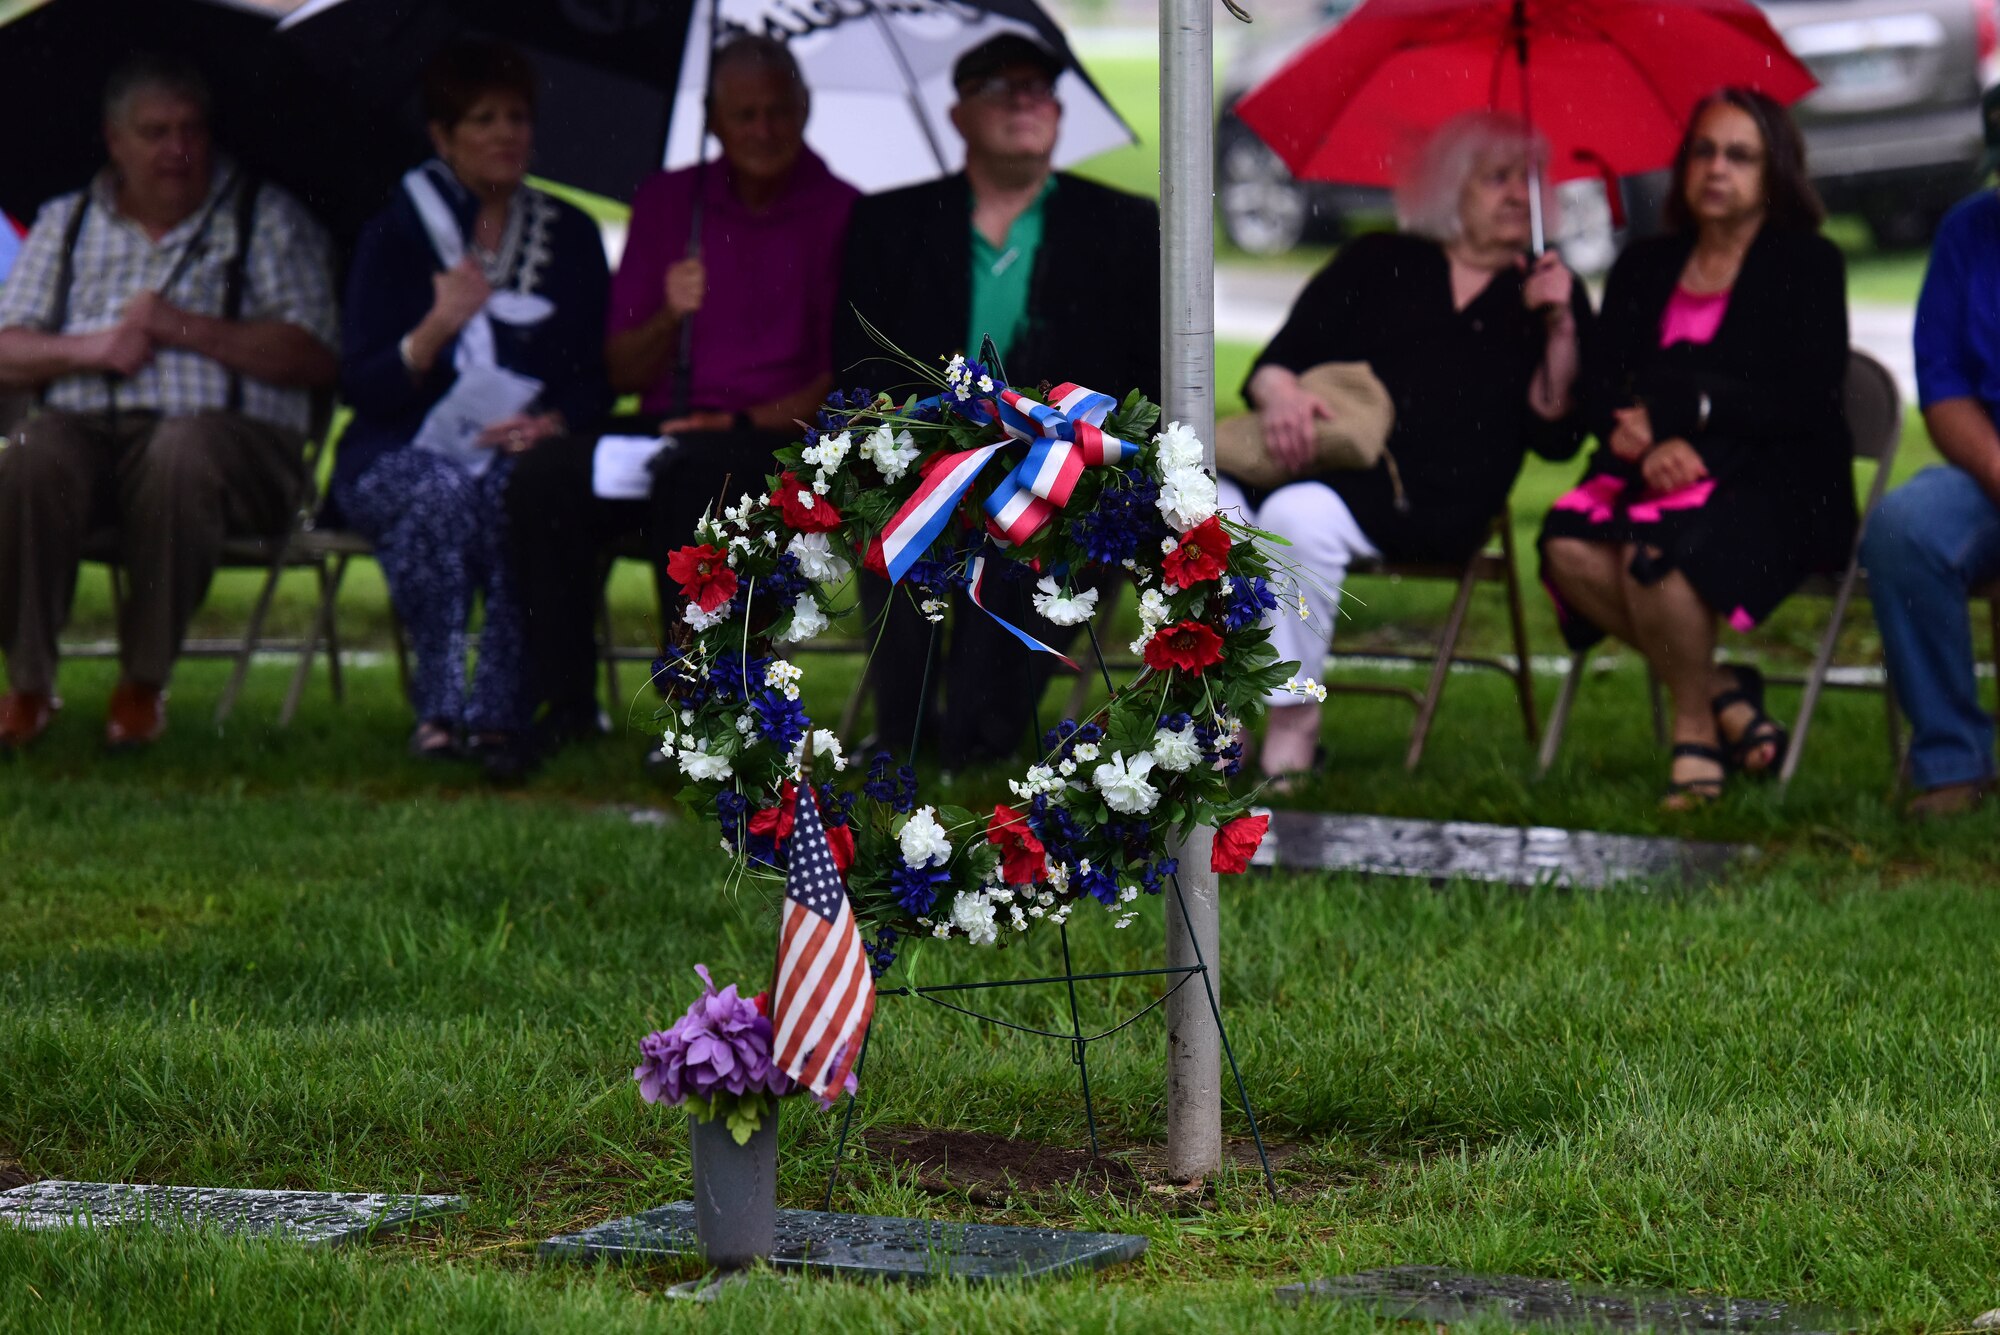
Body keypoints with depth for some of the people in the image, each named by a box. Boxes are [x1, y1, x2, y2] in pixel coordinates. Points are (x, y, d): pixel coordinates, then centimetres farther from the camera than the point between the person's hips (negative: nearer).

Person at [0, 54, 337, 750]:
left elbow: (314, 359, 1)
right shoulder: (67, 222, 22)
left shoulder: (267, 217, 13)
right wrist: (91, 349, -6)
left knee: (182, 454, -39)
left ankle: (143, 684, -25)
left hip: (224, 428, -2)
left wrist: (186, 328, -7)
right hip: (88, 425, 2)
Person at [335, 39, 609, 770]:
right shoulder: (396, 235, 7)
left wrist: (549, 424, -11)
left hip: (522, 453, 1)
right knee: (442, 492, -37)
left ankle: (497, 713, -36)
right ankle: (441, 704, -36)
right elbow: (362, 386, 0)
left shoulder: (570, 236, 13)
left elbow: (595, 379, 11)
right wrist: (436, 329, -17)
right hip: (400, 456, -1)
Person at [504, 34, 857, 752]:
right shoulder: (666, 201, 15)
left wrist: (745, 424, -13)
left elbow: (845, 380, 0)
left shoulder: (843, 214, 3)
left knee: (692, 476, -38)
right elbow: (622, 371, 13)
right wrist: (670, 317, -8)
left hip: (780, 443, -4)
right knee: (544, 479, -26)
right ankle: (564, 700, -22)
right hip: (661, 434, 4)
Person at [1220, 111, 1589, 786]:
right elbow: (1279, 356, 11)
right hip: (1320, 459, 3)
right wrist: (1280, 390, -13)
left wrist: (1560, 329, -4)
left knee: (1300, 518, -35)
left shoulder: (1547, 292, 17)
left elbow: (1556, 438, 6)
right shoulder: (1377, 263, 20)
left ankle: (1293, 729, -25)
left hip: (1431, 496, -2)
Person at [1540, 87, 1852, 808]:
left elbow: (1805, 404, -7)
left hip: (1778, 485, -5)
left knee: (1655, 550, -34)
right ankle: (1723, 691, -12)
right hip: (1663, 475, 5)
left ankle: (1695, 728, -12)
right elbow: (1602, 395, 7)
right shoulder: (1645, 267, 18)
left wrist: (1680, 406, -13)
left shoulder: (1807, 264, 5)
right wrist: (1652, 444, -15)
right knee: (1569, 545, -28)